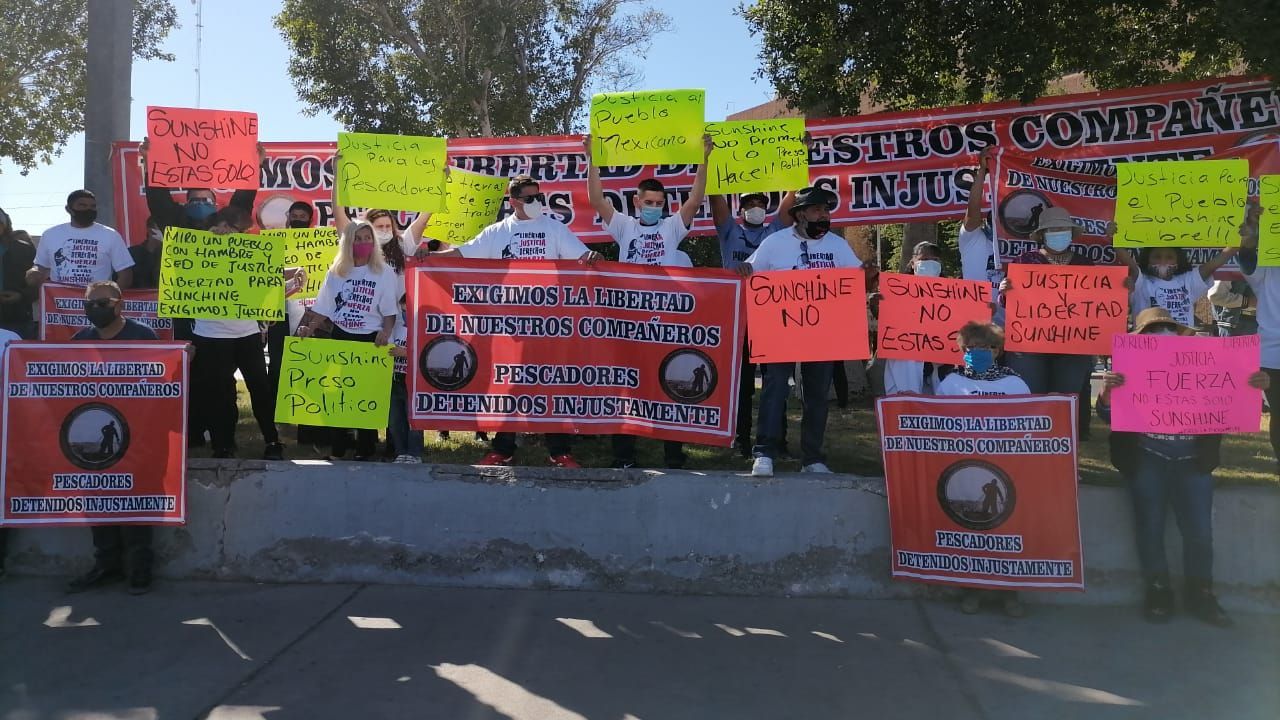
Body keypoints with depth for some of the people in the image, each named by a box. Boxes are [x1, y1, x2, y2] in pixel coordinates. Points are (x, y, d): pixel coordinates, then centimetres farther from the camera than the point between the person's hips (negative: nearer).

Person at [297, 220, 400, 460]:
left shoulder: (384, 272, 0)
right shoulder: (336, 272, 9)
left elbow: (390, 311, -3)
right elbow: (324, 308, 11)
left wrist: (386, 332, -20)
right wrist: (309, 328, -4)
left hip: (370, 340, -3)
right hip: (340, 338, 3)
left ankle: (365, 449, 8)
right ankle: (338, 449, 15)